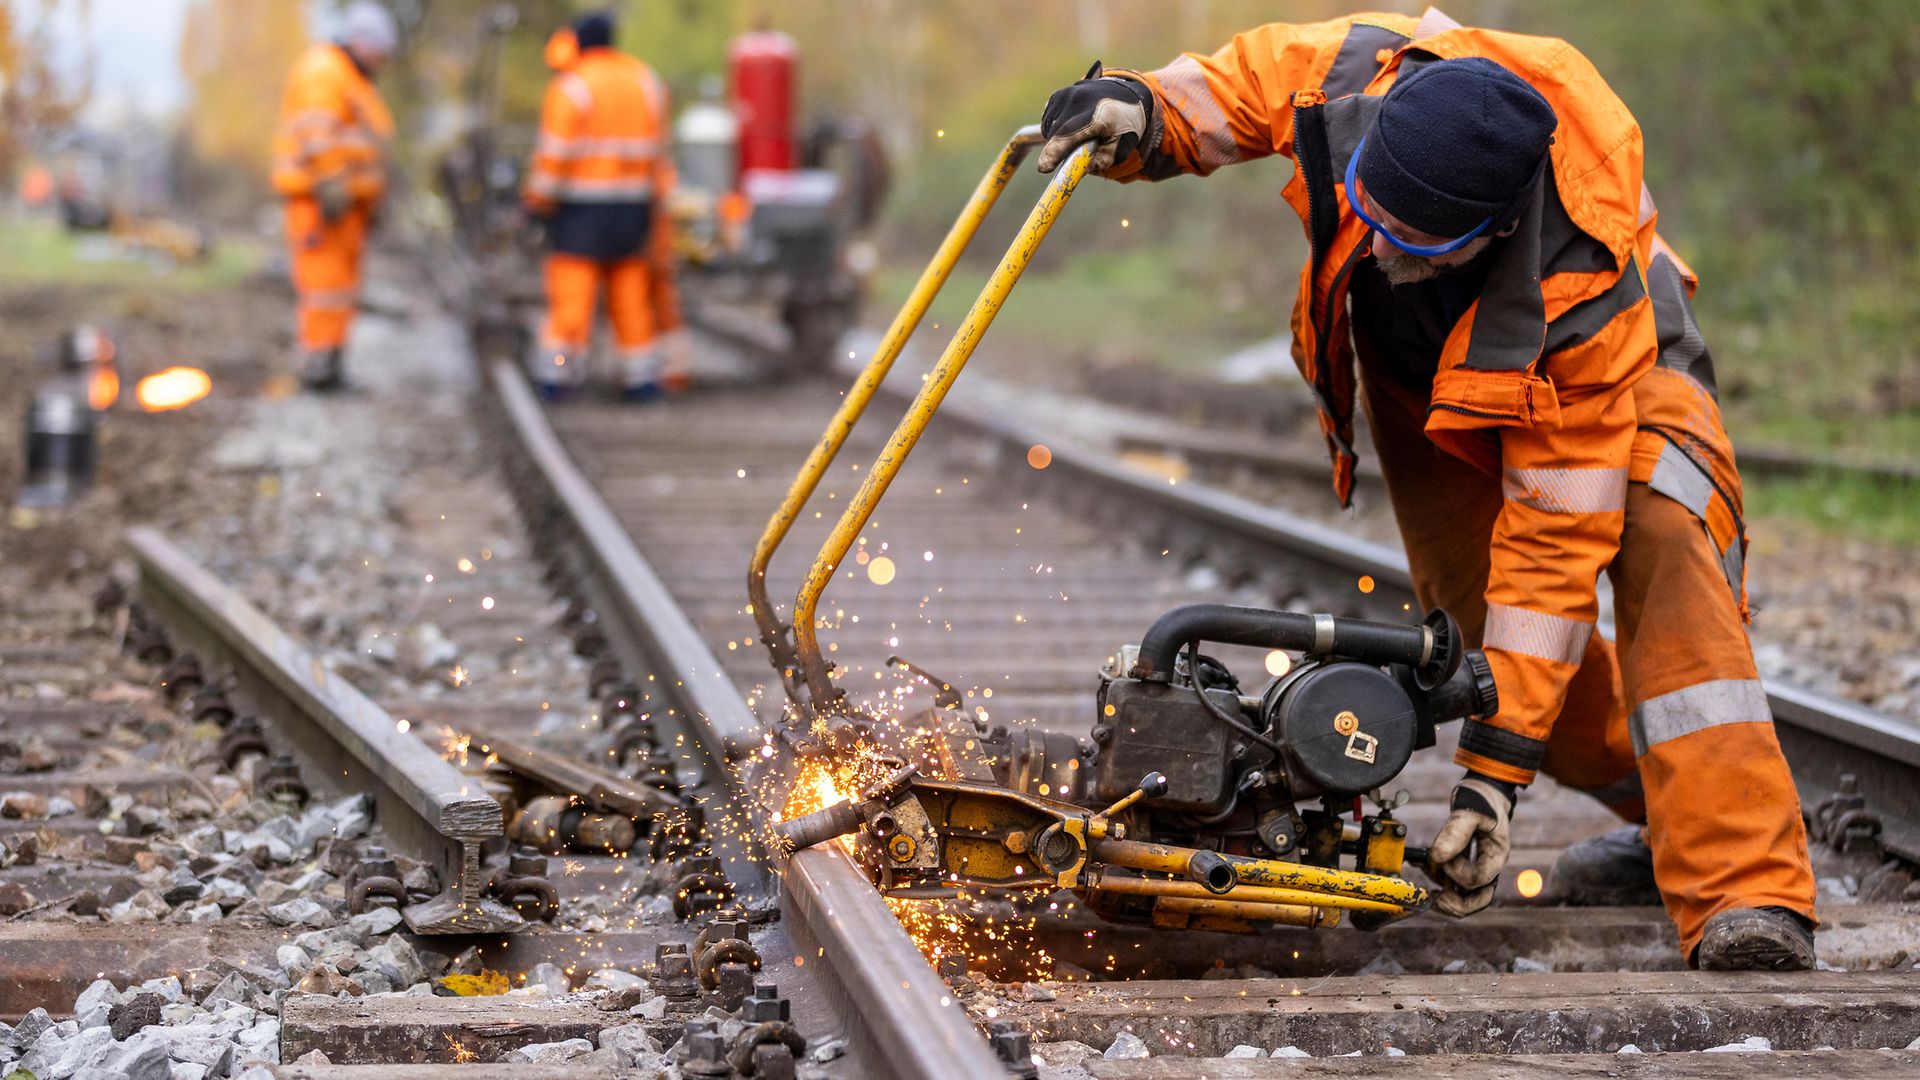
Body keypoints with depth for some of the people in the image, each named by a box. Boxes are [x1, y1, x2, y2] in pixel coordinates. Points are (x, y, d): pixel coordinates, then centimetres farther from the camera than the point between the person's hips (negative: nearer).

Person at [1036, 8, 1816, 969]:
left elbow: (1554, 539, -39)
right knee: (1472, 601, -4)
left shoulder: (1586, 294, -44)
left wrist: (1496, 769, -39)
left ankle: (1746, 883, -34)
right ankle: (1667, 816, 18)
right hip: (1420, 368, 5)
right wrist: (1142, 116, -37)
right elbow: (1218, 94, -12)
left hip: (1591, 377, -5)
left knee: (1663, 554, -30)